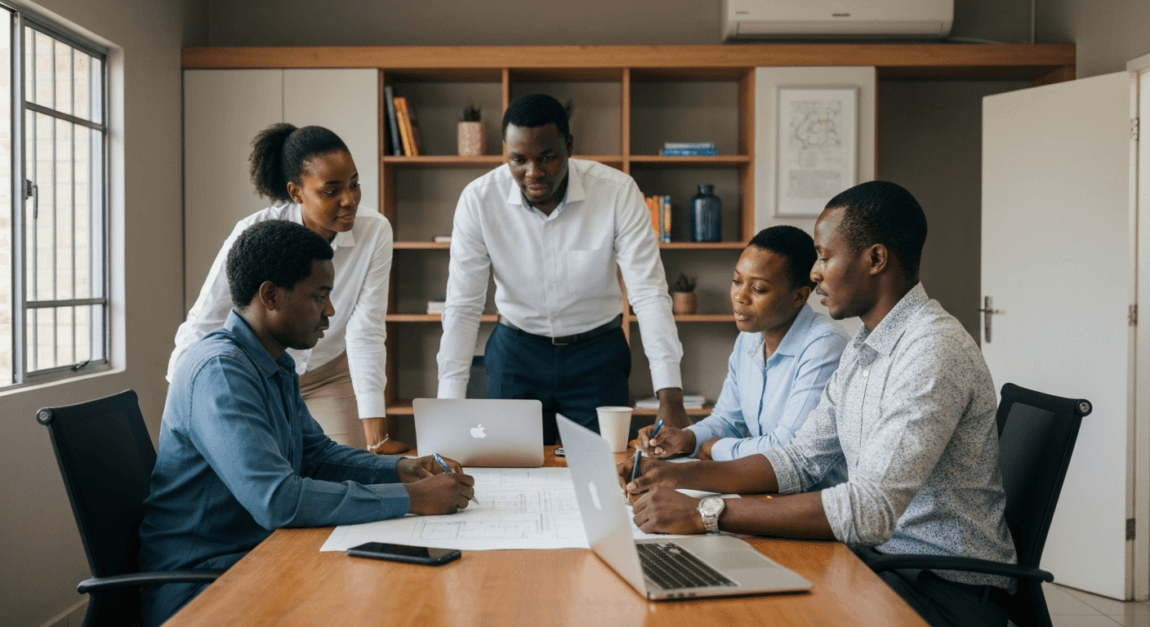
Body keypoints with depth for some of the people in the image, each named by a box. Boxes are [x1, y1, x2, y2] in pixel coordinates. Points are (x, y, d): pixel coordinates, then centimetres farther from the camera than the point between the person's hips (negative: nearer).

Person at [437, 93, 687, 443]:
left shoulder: (618, 192, -19)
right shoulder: (478, 200, -16)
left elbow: (649, 294, -20)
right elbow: (462, 306, -14)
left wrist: (670, 399, -29)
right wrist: (449, 406, -22)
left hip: (597, 352, 0)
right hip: (516, 351, 1)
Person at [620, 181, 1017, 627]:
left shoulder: (934, 349, -23)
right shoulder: (862, 350, 10)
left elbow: (870, 509, -31)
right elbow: (801, 461, 13)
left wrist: (705, 514, -30)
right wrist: (680, 476, -1)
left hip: (948, 590, -8)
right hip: (880, 552, 8)